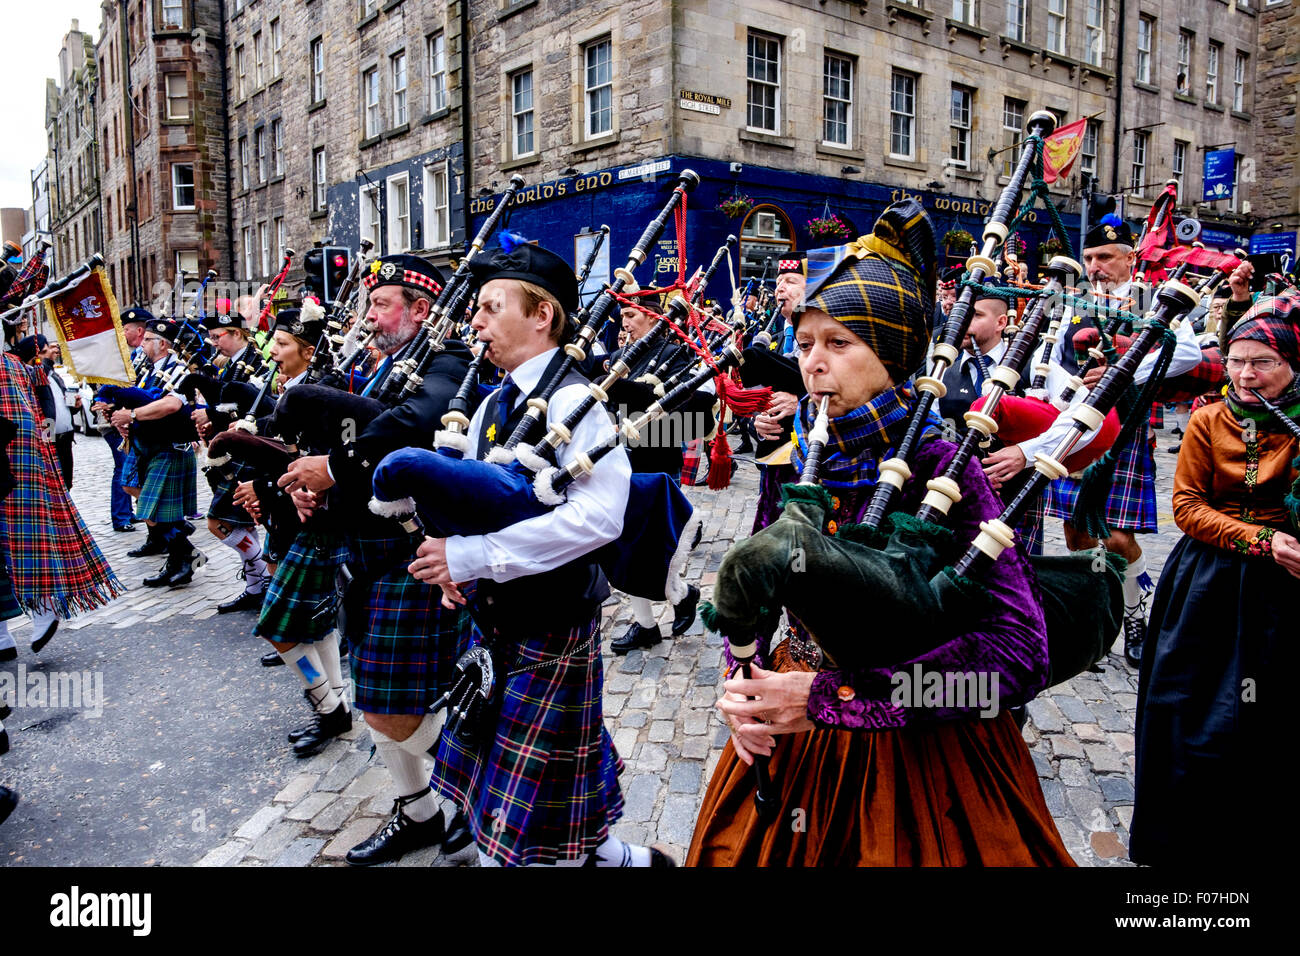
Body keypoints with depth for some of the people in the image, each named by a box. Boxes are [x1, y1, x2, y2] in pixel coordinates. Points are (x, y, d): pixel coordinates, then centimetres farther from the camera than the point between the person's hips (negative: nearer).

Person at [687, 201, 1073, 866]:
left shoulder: (937, 468, -19)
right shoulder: (797, 459, -3)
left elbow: (1019, 653, -25)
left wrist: (829, 695, -27)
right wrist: (743, 683, -12)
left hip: (918, 757, -5)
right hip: (788, 749, 5)